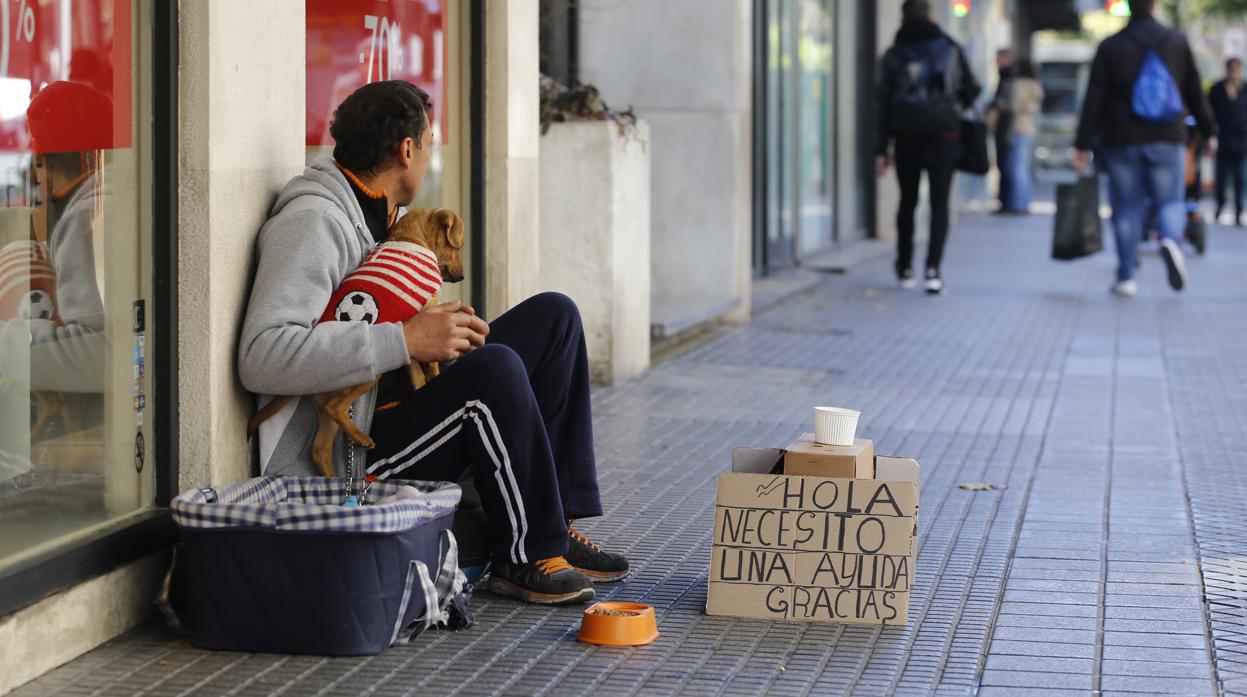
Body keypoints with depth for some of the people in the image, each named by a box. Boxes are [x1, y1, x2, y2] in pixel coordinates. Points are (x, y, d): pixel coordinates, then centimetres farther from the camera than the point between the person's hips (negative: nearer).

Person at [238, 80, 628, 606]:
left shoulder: (387, 214, 13)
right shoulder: (312, 221, -18)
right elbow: (262, 357, -31)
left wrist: (445, 326, 4)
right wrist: (405, 341, -30)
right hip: (346, 458, -10)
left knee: (553, 316, 7)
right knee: (494, 368, -32)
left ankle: (554, 524, 4)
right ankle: (524, 556, -14)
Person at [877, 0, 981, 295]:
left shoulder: (894, 55, 1)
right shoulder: (951, 49, 3)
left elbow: (883, 103, -2)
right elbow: (972, 92, 6)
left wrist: (882, 149, 0)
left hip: (907, 137, 1)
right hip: (945, 137, -1)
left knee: (907, 202, 15)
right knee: (939, 204, -2)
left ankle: (905, 268, 24)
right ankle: (933, 269, -16)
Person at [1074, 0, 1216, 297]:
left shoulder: (1110, 47, -1)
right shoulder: (1177, 42, 3)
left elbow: (1094, 100, -5)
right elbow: (1194, 92, 9)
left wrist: (1083, 145, -2)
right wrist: (1208, 132, 20)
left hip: (1121, 142, 0)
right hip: (1167, 139, 1)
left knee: (1127, 206, 7)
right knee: (1169, 200, 10)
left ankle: (1126, 277, 5)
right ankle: (1171, 240, -22)